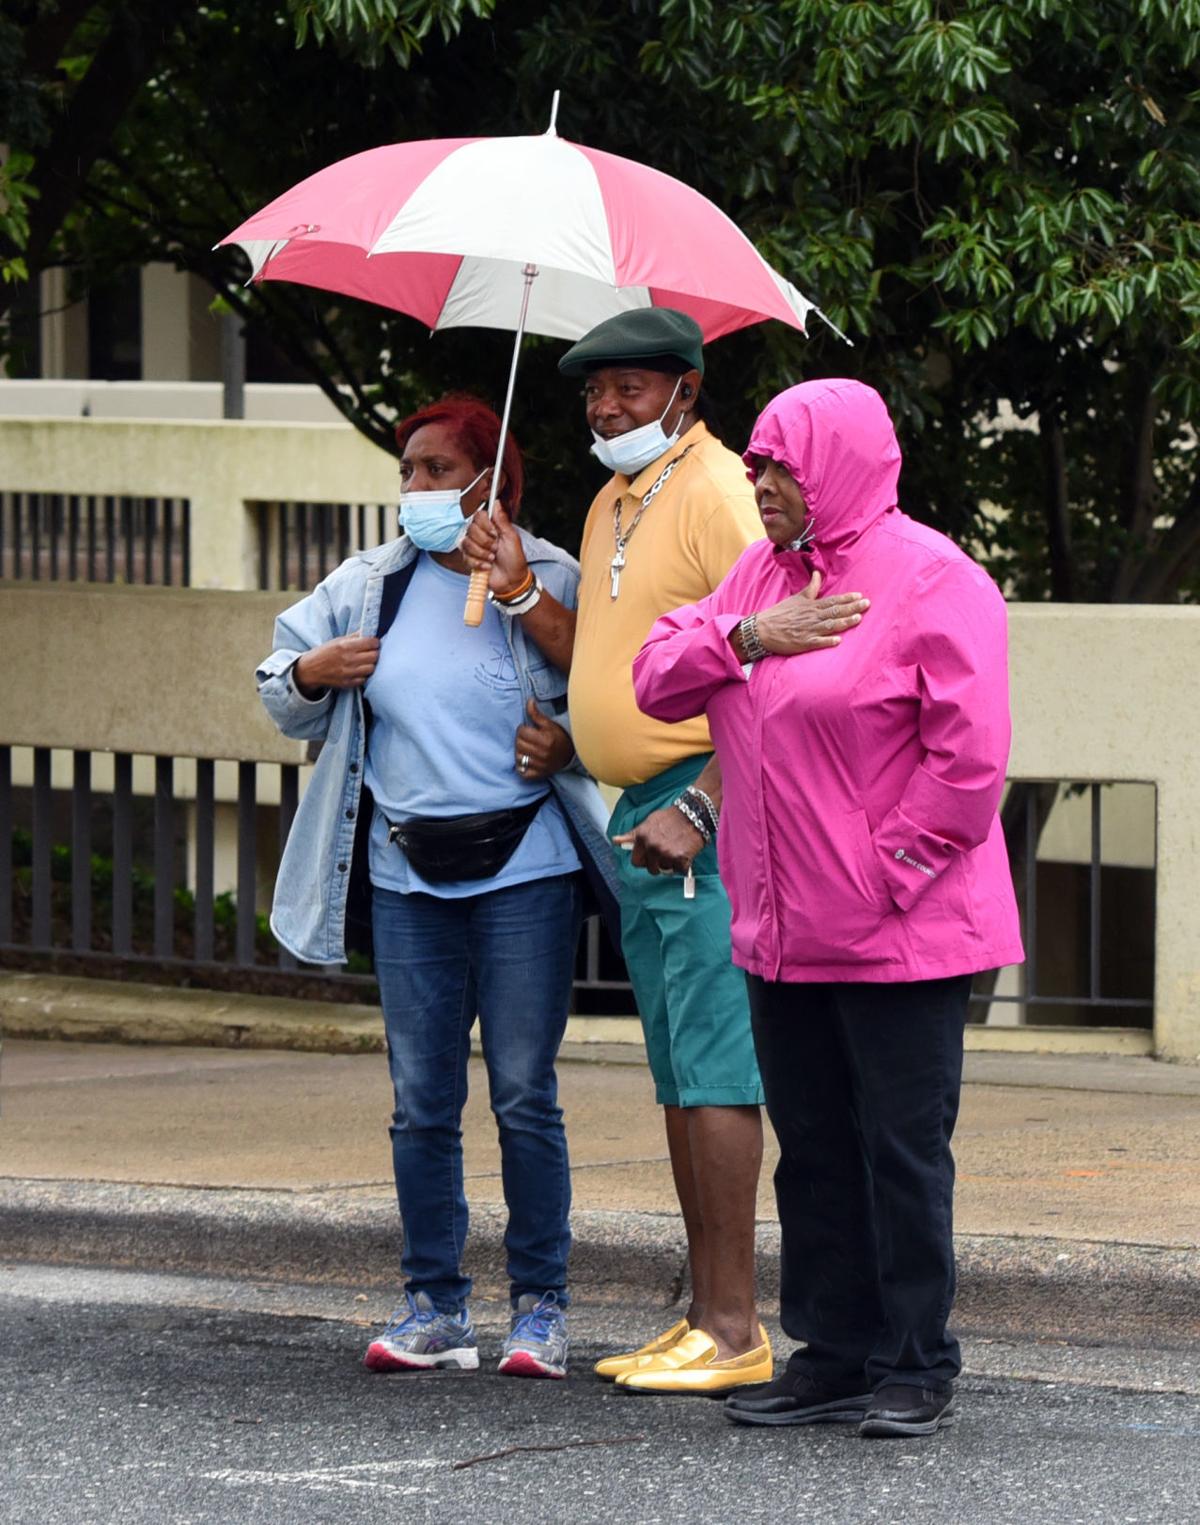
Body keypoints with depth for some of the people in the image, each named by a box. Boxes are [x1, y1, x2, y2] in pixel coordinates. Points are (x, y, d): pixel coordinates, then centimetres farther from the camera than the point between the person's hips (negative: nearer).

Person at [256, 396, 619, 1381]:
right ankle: (434, 1305, 13)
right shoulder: (368, 586, 10)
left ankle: (541, 1306, 6)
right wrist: (312, 673, -2)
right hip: (408, 874, 4)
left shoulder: (549, 581, -3)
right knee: (422, 1103, 5)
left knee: (525, 1096, -2)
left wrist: (565, 748, -17)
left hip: (525, 868, -4)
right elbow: (284, 696, 18)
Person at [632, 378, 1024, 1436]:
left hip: (900, 938, -7)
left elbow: (969, 758, -14)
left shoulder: (932, 581, -10)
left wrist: (889, 872, -15)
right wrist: (748, 637, -6)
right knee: (813, 1145, 11)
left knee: (903, 1148, -2)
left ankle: (917, 1368, 6)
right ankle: (834, 1356, 19)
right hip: (784, 931, 7)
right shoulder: (763, 573, 14)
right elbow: (656, 676, 11)